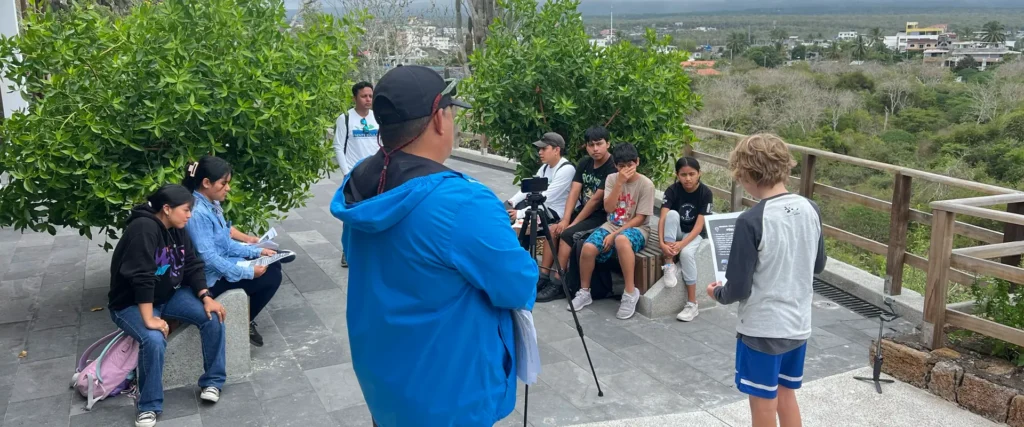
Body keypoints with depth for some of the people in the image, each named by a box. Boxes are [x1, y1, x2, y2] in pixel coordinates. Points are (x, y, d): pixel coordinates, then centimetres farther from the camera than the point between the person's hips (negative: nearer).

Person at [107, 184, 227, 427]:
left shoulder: (177, 230, 0)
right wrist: (149, 319, -35)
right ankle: (149, 407, -14)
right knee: (154, 339, -34)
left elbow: (193, 266, 1)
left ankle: (212, 381, 1)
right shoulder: (143, 228, -27)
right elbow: (141, 278, -32)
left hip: (169, 295, 7)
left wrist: (206, 297, -14)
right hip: (131, 303, -7)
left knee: (212, 316, -14)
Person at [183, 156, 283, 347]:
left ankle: (246, 318, 20)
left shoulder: (212, 204, 4)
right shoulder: (198, 213, -27)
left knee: (274, 266, 13)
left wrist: (256, 252, 3)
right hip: (213, 276, -10)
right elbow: (209, 258, -29)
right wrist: (248, 272, -24)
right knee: (272, 277, -8)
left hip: (224, 262, 10)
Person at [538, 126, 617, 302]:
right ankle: (544, 276, -6)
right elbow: (574, 193, -1)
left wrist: (573, 223, -17)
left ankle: (558, 284, -17)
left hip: (601, 216, -8)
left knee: (567, 234, -23)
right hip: (582, 210, 8)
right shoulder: (584, 164, 5)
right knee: (553, 230, -9)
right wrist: (565, 219, -13)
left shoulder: (612, 169, -19)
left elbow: (596, 200, -20)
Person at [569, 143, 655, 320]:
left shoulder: (646, 184, -8)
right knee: (588, 248, -26)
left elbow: (640, 218, -11)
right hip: (612, 225, 4)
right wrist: (619, 183, -17)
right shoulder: (612, 179, 3)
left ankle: (630, 293, -28)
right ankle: (584, 292, -2)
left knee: (622, 240, -42)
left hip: (635, 228, -4)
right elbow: (608, 208, -8)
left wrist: (615, 234, -18)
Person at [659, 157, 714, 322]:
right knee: (672, 214, -30)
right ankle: (669, 265, -23)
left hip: (694, 234, -2)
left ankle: (692, 304, -23)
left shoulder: (706, 193, -16)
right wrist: (662, 242, -37)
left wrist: (682, 244, -35)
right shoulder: (672, 190, -12)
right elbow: (663, 218, -21)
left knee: (686, 253, -34)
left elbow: (699, 225, -21)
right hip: (675, 233, 2)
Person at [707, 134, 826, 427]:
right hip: (798, 324, 6)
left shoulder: (751, 221, -22)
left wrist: (718, 293, 2)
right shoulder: (810, 210, -3)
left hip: (762, 328, -6)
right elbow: (818, 265, 12)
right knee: (786, 395, 23)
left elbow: (739, 288, -18)